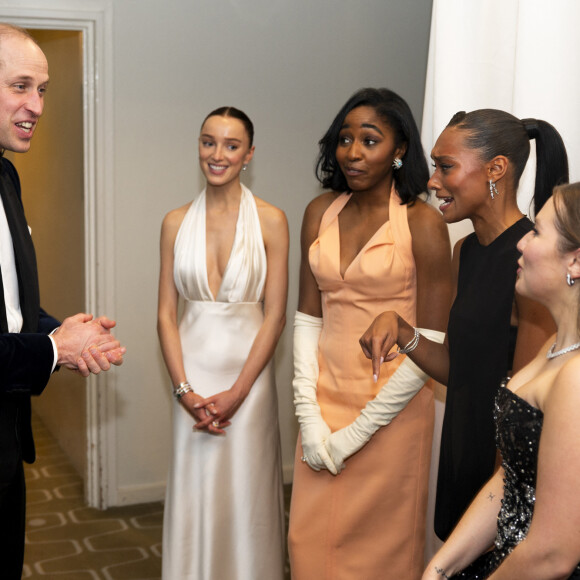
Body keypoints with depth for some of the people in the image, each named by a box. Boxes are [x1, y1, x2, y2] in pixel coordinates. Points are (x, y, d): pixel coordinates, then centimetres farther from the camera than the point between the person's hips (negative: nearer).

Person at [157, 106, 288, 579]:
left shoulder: (270, 220, -4)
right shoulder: (176, 223, 3)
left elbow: (275, 315, -6)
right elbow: (167, 313, 2)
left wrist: (235, 393, -11)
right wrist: (185, 391, -8)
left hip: (248, 372, -2)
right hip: (193, 374, 2)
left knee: (246, 492, 6)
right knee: (194, 495, 9)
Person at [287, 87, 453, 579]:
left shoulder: (422, 222, -11)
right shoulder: (321, 212, 4)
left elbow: (430, 345, -13)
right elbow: (308, 316, 5)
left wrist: (356, 432, -12)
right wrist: (309, 415, -5)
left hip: (389, 409, -4)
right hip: (325, 399, 5)